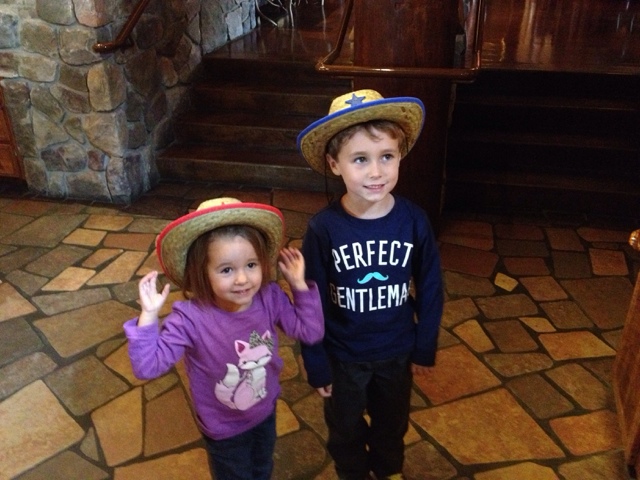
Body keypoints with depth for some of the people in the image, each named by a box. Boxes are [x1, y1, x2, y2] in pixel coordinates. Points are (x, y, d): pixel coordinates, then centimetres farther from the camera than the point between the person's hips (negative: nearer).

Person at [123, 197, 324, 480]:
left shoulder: (269, 298, -23)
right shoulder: (191, 318, -34)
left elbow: (311, 332, -13)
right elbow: (148, 367, -34)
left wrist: (300, 286, -20)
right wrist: (149, 316, -43)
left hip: (266, 413, 4)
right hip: (224, 428, -4)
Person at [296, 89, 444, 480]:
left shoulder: (414, 221, -19)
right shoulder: (324, 228, -24)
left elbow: (430, 290, -6)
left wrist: (425, 348, 0)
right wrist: (316, 364, -8)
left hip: (397, 351, 2)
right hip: (343, 356, -1)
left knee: (393, 423, 28)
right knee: (346, 428, 24)